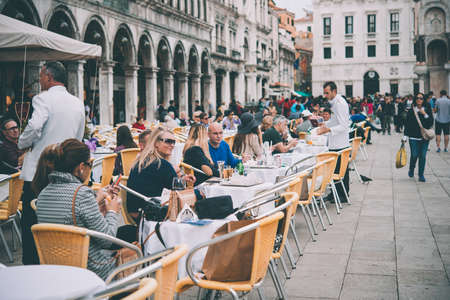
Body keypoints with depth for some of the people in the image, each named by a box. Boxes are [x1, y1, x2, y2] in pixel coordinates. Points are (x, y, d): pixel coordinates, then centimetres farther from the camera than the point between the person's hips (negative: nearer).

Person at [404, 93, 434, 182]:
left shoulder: (427, 110, 4)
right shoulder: (411, 110, 1)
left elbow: (431, 123, -1)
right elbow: (407, 124, 2)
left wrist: (425, 114, -13)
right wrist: (405, 136, -1)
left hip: (425, 137, 1)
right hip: (414, 137, -1)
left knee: (423, 156, 1)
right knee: (414, 155, -2)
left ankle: (421, 175, 12)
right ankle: (411, 170, 27)